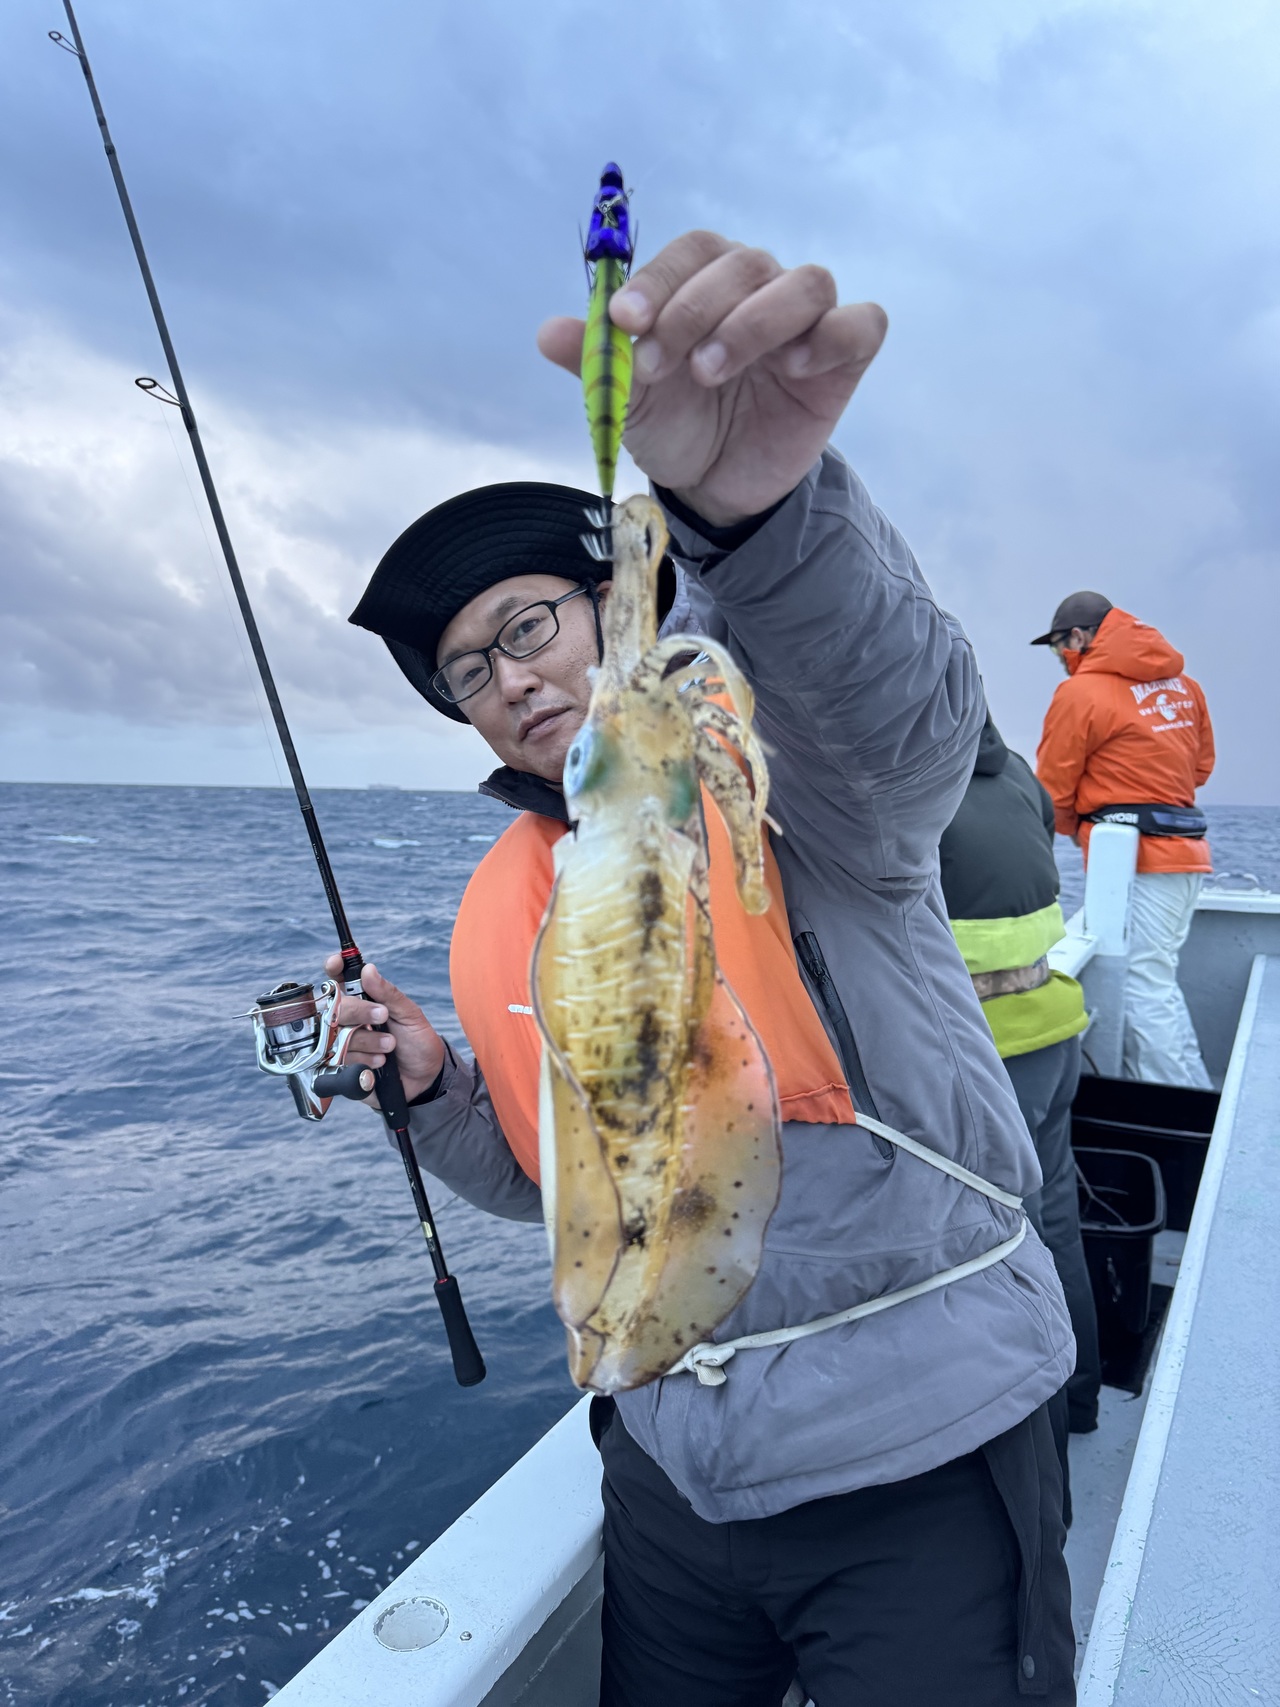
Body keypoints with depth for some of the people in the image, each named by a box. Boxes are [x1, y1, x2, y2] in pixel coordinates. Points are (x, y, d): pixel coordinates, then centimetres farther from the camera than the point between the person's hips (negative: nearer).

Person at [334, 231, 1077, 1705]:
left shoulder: (774, 764, -12)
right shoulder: (503, 909, 5)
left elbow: (897, 712, -37)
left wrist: (751, 507, -55)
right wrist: (433, 1091, -6)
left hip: (921, 1460, -5)